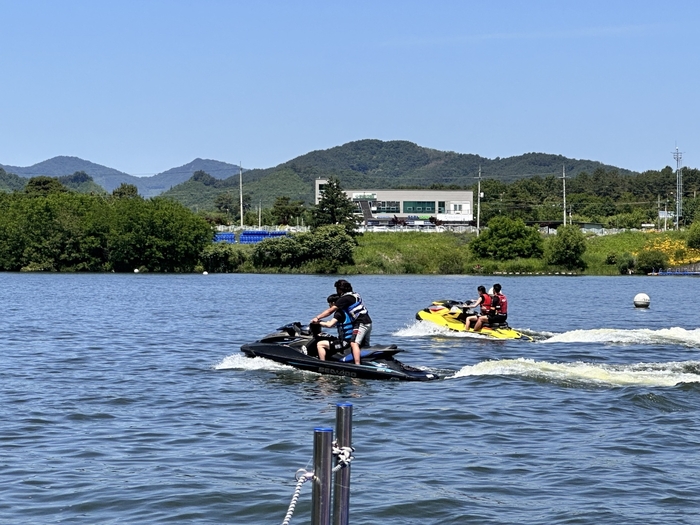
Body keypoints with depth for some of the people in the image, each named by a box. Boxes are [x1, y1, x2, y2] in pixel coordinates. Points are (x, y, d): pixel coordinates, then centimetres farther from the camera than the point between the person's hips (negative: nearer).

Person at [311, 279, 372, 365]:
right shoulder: (355, 294, 18)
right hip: (368, 322, 10)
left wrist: (317, 318, -6)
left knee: (354, 343, -19)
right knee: (365, 346, 13)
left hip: (361, 323, -10)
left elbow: (330, 311, -9)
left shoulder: (345, 298, -9)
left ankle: (357, 365, -32)